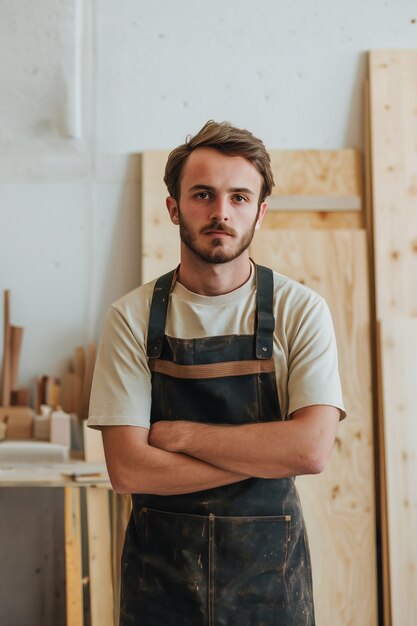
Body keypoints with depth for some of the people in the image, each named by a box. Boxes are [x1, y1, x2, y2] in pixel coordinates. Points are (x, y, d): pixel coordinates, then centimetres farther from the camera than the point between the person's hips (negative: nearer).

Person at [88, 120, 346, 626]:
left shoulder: (300, 310, -7)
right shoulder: (132, 317, -6)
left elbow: (313, 448, -17)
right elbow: (127, 469, -13)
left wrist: (177, 433, -15)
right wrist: (267, 453, -14)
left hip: (269, 566, 0)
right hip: (159, 565, 0)